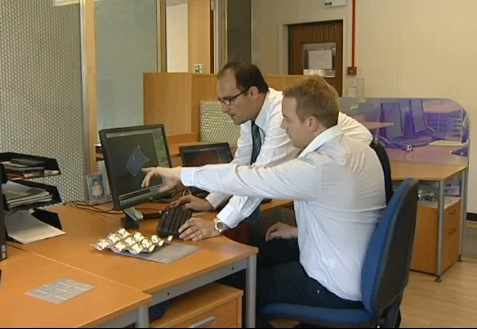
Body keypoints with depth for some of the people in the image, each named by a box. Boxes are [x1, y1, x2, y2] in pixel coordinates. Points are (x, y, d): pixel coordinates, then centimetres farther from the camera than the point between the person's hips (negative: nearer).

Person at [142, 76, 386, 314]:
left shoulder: (318, 167, -29)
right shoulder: (360, 149, -1)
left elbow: (247, 178, -24)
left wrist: (180, 173, -14)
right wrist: (301, 231, 11)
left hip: (338, 289, -8)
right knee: (259, 258, 20)